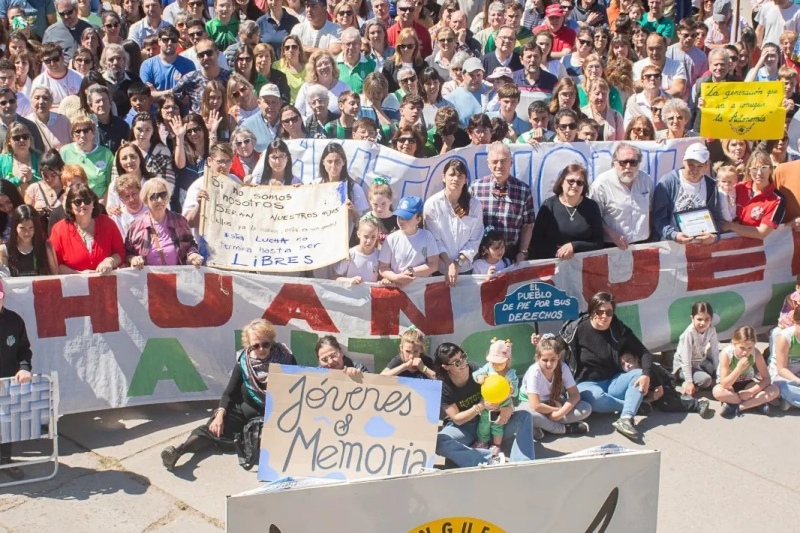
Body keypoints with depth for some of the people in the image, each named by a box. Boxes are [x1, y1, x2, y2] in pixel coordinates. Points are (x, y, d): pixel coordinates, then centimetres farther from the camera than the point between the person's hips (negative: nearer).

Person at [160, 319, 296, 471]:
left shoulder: (284, 356, -11)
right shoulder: (243, 360, -6)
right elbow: (230, 392, -4)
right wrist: (220, 414, -21)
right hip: (249, 408, -1)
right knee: (216, 427, -23)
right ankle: (180, 450, -39)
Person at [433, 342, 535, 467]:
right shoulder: (442, 387, -16)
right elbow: (457, 419, -14)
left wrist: (508, 408, -27)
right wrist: (481, 406, -27)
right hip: (462, 427, -3)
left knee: (524, 416, -17)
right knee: (439, 442, -35)